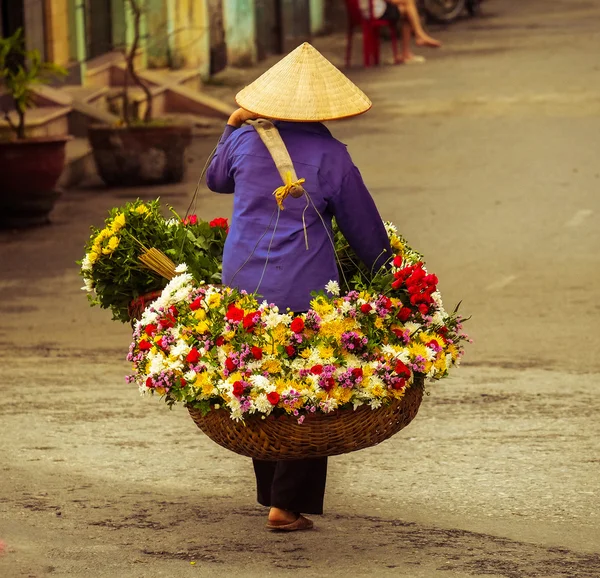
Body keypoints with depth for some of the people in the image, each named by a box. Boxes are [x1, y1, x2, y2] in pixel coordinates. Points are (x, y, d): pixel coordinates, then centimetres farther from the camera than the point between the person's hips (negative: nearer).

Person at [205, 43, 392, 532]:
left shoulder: (245, 142, 3)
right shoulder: (331, 157, -7)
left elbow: (216, 179, 27)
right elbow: (368, 234, 0)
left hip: (241, 285, 4)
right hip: (304, 291, -4)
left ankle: (271, 495, 24)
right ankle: (288, 505, 2)